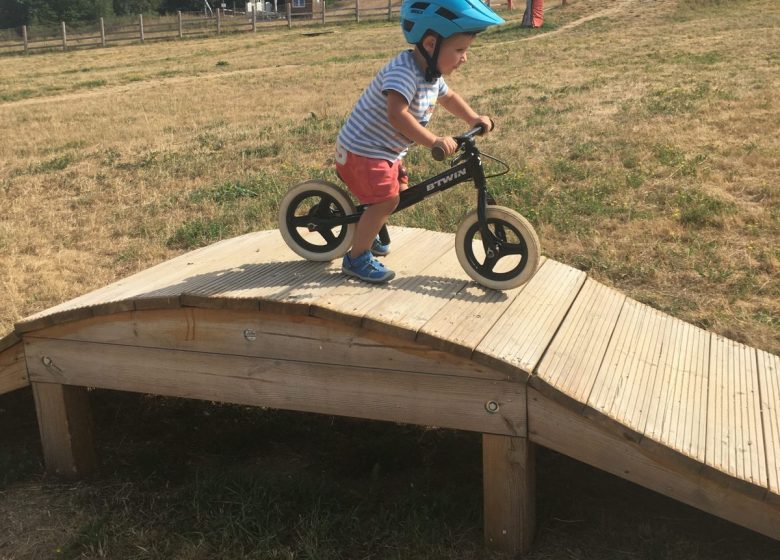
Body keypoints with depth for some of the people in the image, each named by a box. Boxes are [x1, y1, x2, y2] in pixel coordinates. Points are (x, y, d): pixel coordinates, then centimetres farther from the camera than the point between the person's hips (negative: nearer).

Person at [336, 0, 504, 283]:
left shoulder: (432, 73, 2)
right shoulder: (403, 71, -29)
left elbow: (448, 97, 23)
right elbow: (397, 115, -42)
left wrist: (474, 118, 10)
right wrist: (434, 141, -47)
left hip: (387, 150, 10)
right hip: (362, 150, -10)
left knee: (398, 188, 20)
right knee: (387, 199, -16)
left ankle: (367, 235, 41)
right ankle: (357, 257, -2)